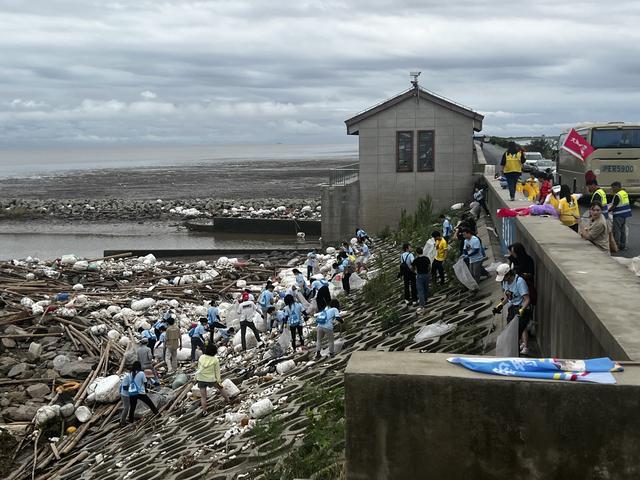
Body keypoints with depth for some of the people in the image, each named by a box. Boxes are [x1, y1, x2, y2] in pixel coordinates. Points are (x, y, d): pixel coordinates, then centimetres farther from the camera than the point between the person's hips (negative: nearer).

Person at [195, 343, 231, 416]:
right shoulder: (215, 360, -13)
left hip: (201, 379, 2)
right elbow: (217, 372, -5)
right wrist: (219, 381, 4)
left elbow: (198, 368, 5)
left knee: (203, 396, 10)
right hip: (211, 379, -2)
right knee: (221, 387, 26)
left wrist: (196, 378, 18)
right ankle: (227, 399, 41)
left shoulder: (201, 358, -5)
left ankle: (204, 411, 13)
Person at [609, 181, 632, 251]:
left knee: (616, 231, -4)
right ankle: (623, 245, 17)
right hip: (625, 214, 9)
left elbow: (614, 206, -18)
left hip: (618, 216, -9)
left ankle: (617, 246, -3)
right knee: (623, 230, 13)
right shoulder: (625, 193, 10)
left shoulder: (617, 195, -18)